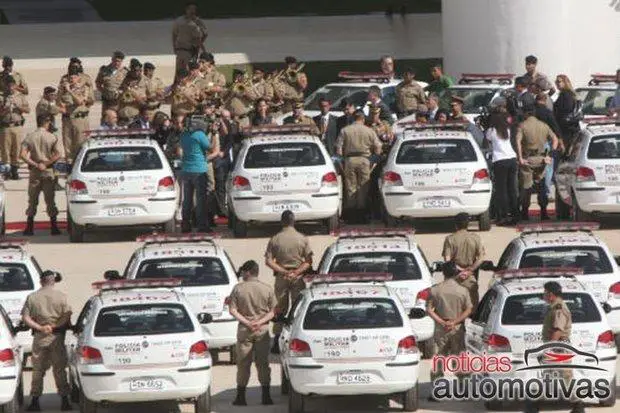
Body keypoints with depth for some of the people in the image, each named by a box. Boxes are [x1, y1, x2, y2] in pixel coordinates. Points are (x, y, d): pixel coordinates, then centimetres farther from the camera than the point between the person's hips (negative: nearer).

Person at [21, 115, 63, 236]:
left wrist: (35, 165, -10)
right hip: (49, 172, -1)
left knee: (32, 200, 8)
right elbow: (58, 154, -14)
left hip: (34, 172, 1)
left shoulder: (29, 137, -1)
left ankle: (29, 227, 6)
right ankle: (54, 227, 4)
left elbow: (23, 155, -10)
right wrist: (46, 164, -11)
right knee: (50, 200, 5)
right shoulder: (52, 137, -4)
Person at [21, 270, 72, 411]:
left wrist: (40, 327, -8)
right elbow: (67, 317, -11)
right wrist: (54, 326, -10)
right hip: (57, 337, -1)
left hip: (39, 337, 1)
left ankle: (35, 401, 6)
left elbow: (26, 318, -3)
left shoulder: (32, 297, 4)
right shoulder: (61, 296, -3)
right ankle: (65, 401, 3)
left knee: (37, 370, 8)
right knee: (59, 369, 4)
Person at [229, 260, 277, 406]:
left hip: (244, 331, -1)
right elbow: (273, 312, -2)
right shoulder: (267, 289, -1)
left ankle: (241, 397, 6)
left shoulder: (238, 289, -5)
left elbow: (233, 310, -8)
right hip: (263, 331, 1)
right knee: (263, 364, 7)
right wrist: (260, 322, -9)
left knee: (243, 364, 6)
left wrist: (246, 322, -10)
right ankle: (266, 396, 6)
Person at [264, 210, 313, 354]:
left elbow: (268, 261, -8)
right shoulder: (302, 239, -4)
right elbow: (308, 262, -8)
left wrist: (284, 272, -10)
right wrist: (296, 272, -11)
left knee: (280, 309, 9)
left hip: (281, 277, 1)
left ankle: (277, 343, 6)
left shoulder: (275, 240, -4)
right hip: (298, 278, -1)